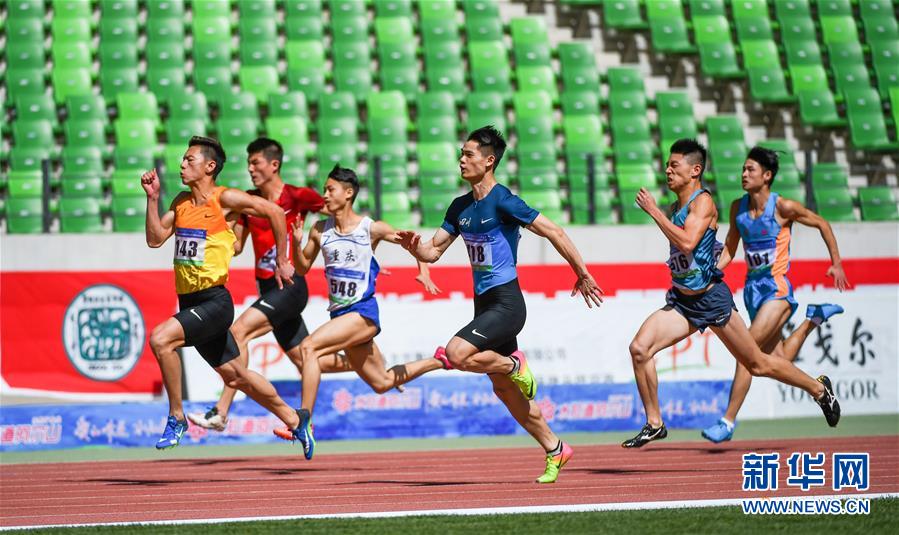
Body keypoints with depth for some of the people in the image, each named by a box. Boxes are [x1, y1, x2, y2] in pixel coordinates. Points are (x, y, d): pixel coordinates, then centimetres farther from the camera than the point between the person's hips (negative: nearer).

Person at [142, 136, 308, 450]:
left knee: (160, 339, -27)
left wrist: (281, 262, -2)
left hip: (214, 302, -8)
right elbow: (155, 239, 7)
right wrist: (153, 197, -2)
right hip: (189, 302, 8)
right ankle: (293, 420, 32)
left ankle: (176, 418, -14)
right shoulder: (181, 202, 11)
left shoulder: (225, 199, -9)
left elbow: (274, 212, -7)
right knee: (235, 376, 16)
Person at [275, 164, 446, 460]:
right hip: (340, 314, 7)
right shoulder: (320, 230, 5)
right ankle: (438, 361, 37)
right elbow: (302, 268, 14)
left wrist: (423, 271, -9)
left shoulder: (371, 229, -7)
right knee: (380, 382, 16)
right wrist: (296, 243, -5)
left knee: (309, 347, -26)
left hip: (363, 312, -7)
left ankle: (304, 421, -26)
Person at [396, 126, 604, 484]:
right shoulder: (461, 207, 9)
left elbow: (554, 232, -12)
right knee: (503, 389, 12)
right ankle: (554, 449, 24)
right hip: (483, 304, 9)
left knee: (457, 354, -26)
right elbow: (433, 251, 12)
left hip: (506, 303, -9)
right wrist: (414, 247, -11)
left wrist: (582, 274, -9)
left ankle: (514, 364, -1)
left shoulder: (503, 202, -14)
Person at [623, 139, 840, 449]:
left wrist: (654, 211, -29)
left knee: (757, 365, 6)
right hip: (681, 301, 7)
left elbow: (687, 242, -33)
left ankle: (818, 389, 28)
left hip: (711, 300, -7)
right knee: (639, 348, -14)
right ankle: (654, 424, -4)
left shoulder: (702, 202, -16)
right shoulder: (677, 207, 9)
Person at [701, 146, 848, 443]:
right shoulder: (738, 207, 5)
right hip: (753, 287, 7)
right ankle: (814, 318, 36)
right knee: (776, 361, 11)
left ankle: (728, 421, -14)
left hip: (778, 288, -7)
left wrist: (836, 263, 2)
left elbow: (821, 224, 2)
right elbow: (729, 250, 14)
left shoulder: (784, 207, -12)